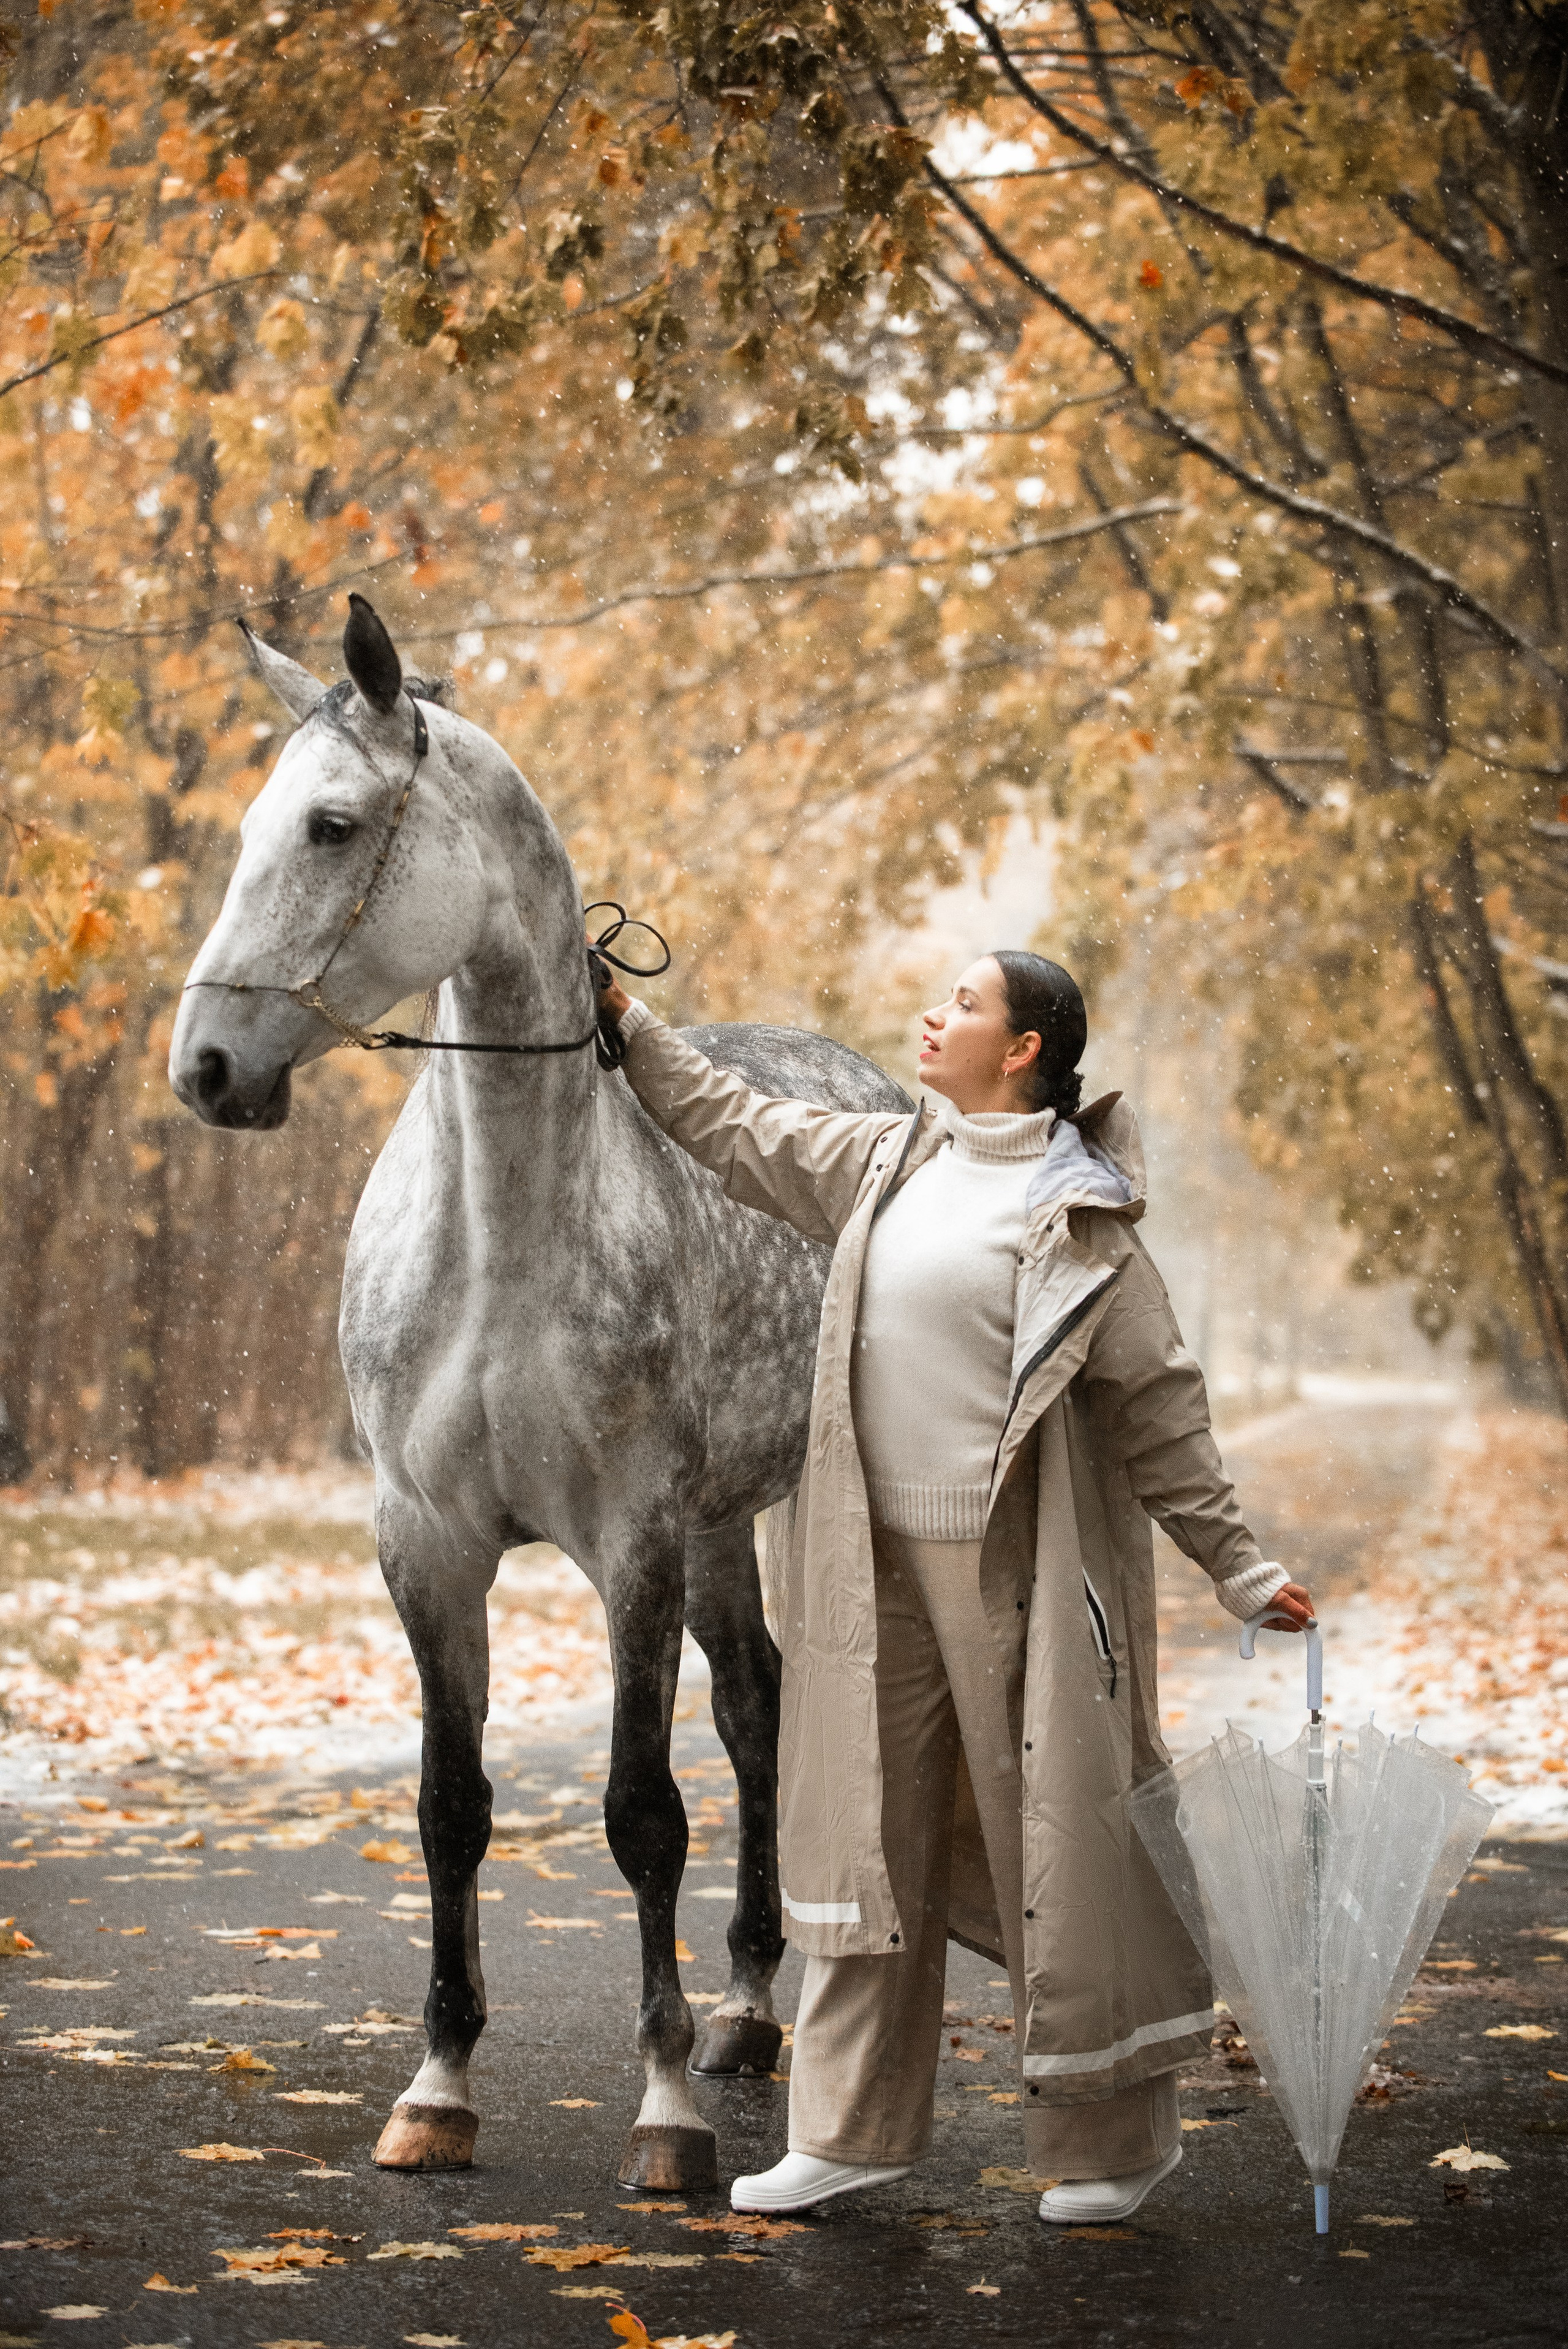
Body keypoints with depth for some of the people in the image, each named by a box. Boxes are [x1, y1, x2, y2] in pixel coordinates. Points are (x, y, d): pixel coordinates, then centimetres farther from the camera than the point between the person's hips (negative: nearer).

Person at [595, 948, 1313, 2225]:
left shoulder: (1075, 1212, -8)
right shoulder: (886, 1164, 10)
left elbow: (1158, 1400, -6)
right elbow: (731, 1124, 24)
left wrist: (1238, 1564, -6)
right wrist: (622, 1016, 24)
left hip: (1014, 1570, -7)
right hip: (878, 1563, 7)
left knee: (1052, 1837, 0)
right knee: (870, 1831, 10)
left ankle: (1114, 2134, 12)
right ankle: (855, 2126, 19)